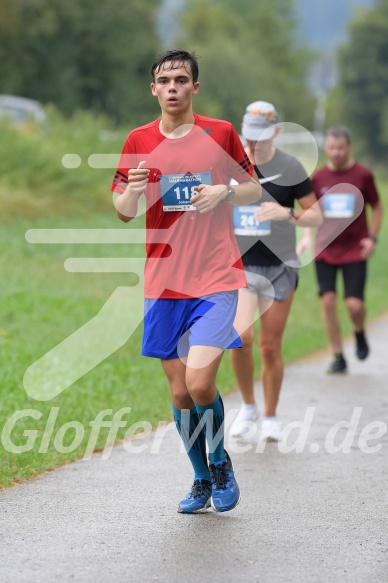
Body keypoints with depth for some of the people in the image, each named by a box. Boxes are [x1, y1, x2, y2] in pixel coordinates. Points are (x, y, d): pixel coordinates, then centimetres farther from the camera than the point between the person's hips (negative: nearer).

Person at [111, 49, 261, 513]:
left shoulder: (221, 133, 0)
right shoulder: (139, 141, 5)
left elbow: (254, 189, 9)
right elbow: (123, 213, 8)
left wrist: (224, 191, -12)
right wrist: (133, 189, -14)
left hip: (216, 279, -3)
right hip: (163, 282, 3)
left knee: (199, 381, -17)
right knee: (179, 392, 7)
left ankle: (220, 462, 9)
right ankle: (201, 481, 25)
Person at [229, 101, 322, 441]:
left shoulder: (290, 168, -4)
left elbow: (317, 216, -1)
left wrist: (286, 213, -19)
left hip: (279, 267, -1)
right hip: (239, 264, 1)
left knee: (271, 348, 1)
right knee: (240, 338, -17)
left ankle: (270, 418, 19)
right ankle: (248, 407, 6)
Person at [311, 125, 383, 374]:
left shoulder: (363, 175, -4)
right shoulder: (318, 178, 1)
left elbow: (377, 207, 8)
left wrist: (372, 237, -2)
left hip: (355, 250, -2)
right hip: (325, 249, 2)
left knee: (355, 304, -10)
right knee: (328, 301, -4)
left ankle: (360, 333, 24)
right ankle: (338, 357, 8)